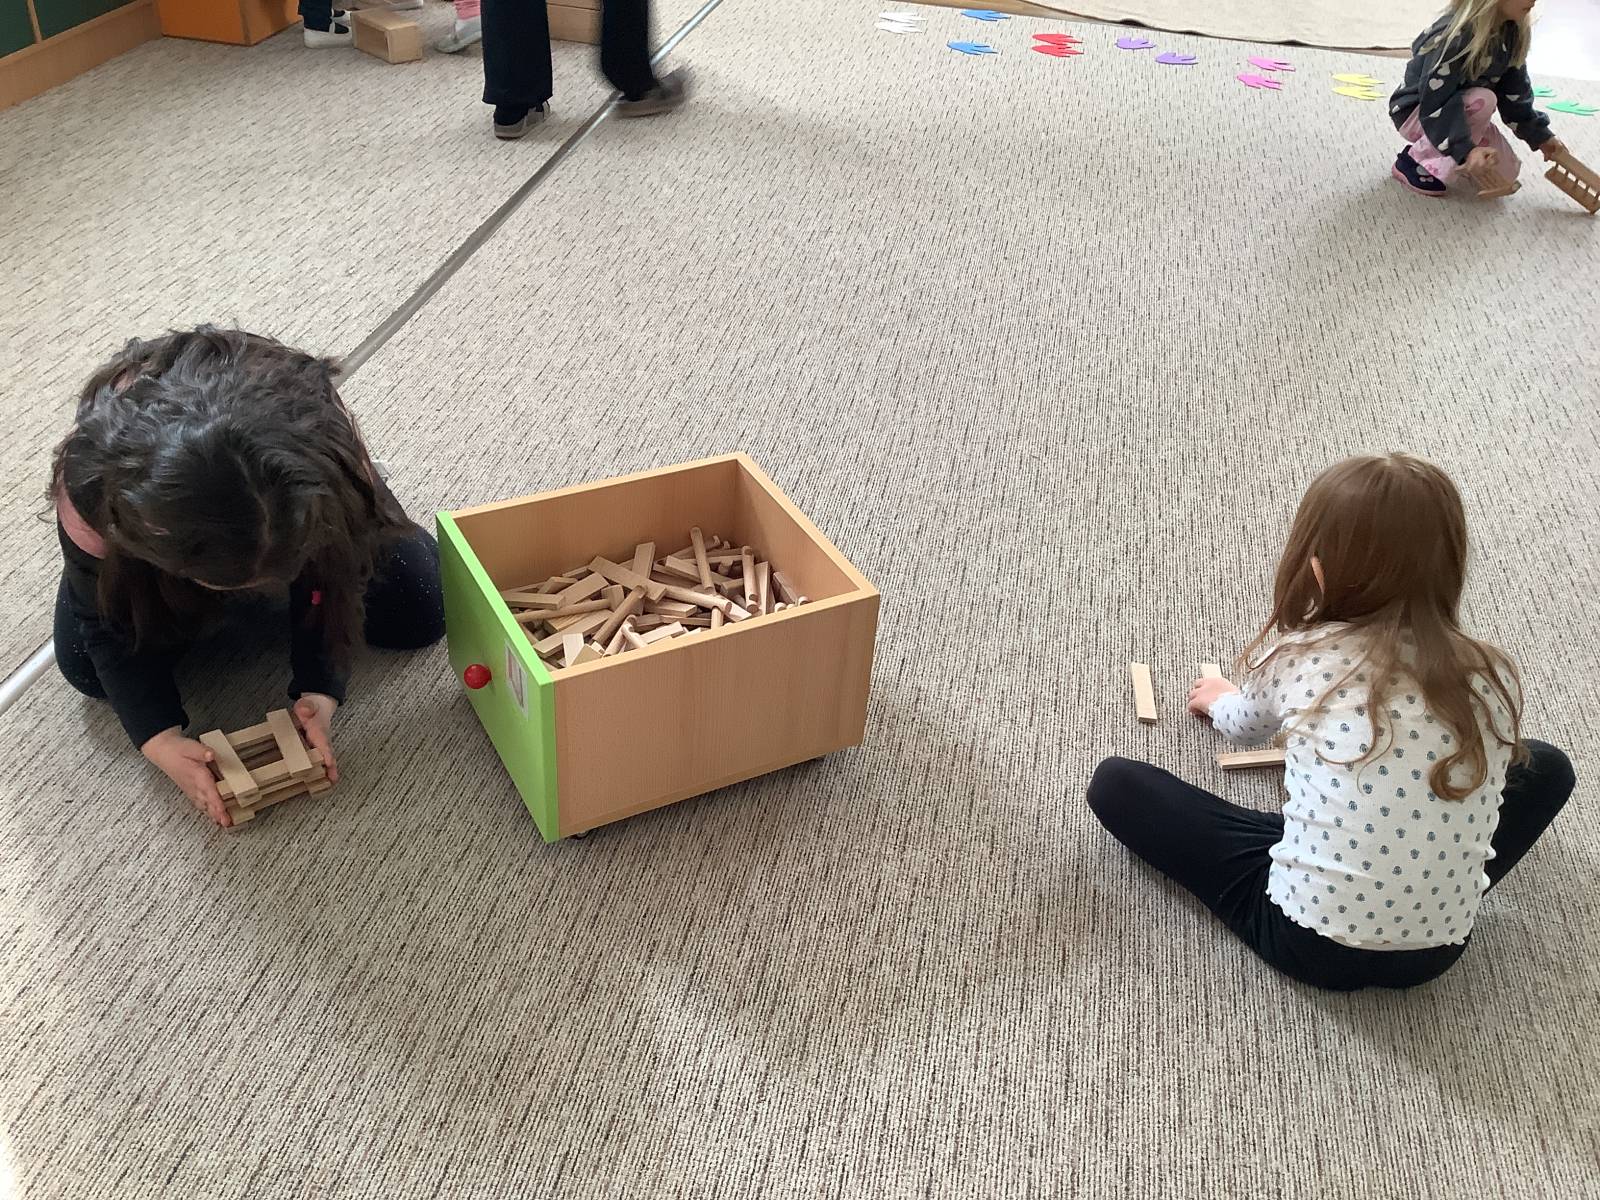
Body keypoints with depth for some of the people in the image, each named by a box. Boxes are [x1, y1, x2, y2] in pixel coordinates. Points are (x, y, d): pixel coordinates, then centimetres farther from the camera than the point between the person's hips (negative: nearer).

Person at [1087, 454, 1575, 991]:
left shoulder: (1294, 657, -10)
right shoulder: (1493, 677, -4)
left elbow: (1245, 728, 14)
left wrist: (1220, 699, 39)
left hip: (1310, 947, -3)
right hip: (1437, 950, 4)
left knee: (1115, 783, 8)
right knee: (1545, 766, 27)